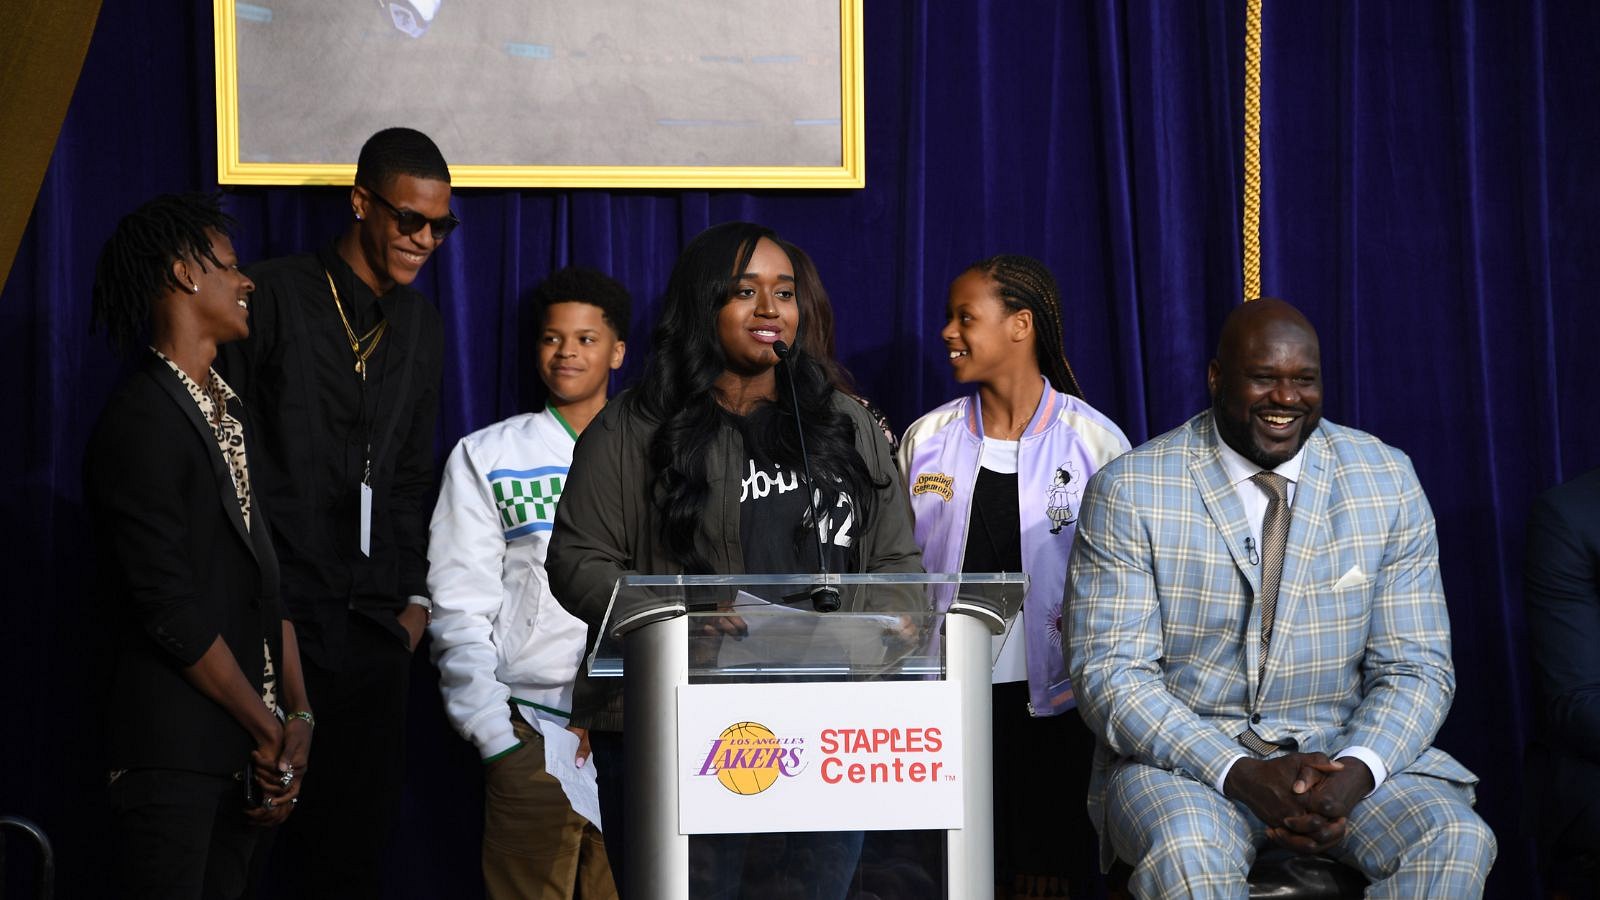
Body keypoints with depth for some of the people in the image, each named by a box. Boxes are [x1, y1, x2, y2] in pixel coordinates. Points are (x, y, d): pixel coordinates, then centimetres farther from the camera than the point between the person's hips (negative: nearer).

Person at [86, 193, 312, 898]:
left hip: (242, 752, 8)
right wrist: (269, 728, -8)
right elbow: (170, 611, -17)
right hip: (173, 753, -8)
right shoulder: (142, 422, -13)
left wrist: (297, 712, 0)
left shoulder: (230, 412, 16)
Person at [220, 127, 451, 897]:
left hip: (373, 622, 5)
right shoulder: (274, 297, -4)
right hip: (280, 609, -5)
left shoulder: (419, 325, 15)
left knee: (365, 820, 4)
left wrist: (415, 595, 12)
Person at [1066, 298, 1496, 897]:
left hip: (1349, 751, 2)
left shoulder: (1388, 482, 3)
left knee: (1454, 842, -26)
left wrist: (1354, 774, -19)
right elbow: (1111, 673, -9)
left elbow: (1416, 669, 2)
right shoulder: (1128, 494, -5)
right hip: (1183, 753, -2)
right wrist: (1240, 775, -23)